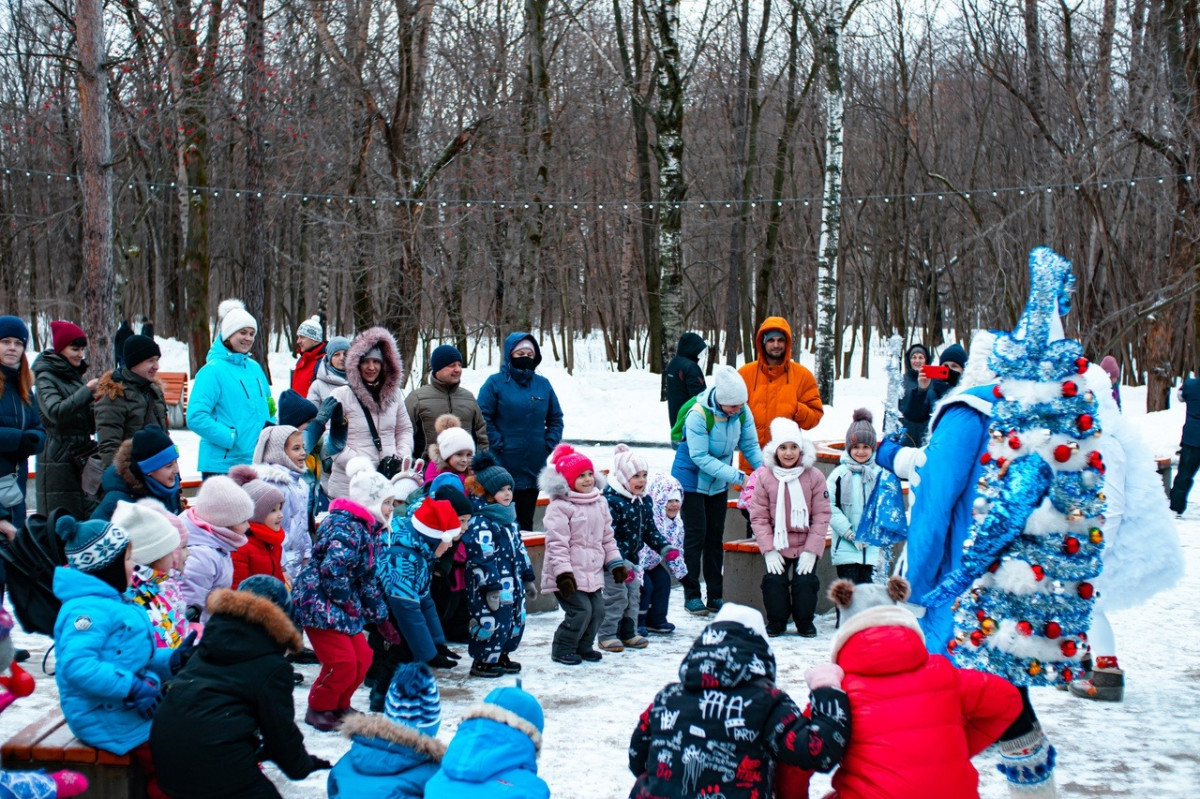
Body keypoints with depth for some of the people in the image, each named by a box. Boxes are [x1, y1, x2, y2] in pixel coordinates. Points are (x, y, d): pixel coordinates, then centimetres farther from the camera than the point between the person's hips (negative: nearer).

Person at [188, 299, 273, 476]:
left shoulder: (255, 368, 12)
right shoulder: (213, 370, -9)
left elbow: (267, 406, 25)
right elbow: (196, 418, -16)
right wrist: (231, 437, -18)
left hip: (257, 463, 7)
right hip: (222, 466, -7)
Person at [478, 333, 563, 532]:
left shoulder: (543, 384, 10)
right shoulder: (496, 383, -4)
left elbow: (556, 418, 17)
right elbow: (483, 418, -8)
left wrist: (550, 443, 4)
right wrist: (497, 444, -14)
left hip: (534, 468, 4)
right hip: (504, 466, -4)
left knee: (526, 519, 12)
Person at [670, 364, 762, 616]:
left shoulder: (743, 413, -13)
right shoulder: (699, 414, -29)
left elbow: (751, 446, -5)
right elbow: (700, 457, -29)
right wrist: (736, 477, -33)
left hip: (718, 482, 5)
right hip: (691, 479, -5)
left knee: (716, 536, 9)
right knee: (696, 535, -5)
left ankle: (715, 595, 16)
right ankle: (691, 595, 3)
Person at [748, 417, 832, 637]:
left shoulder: (814, 476, -6)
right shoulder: (764, 477, -5)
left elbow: (822, 516, -5)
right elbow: (758, 516, -3)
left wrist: (811, 550, -11)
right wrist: (768, 550, -10)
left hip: (806, 545, 0)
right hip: (777, 544, 1)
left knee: (805, 581, -8)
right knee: (774, 580, -8)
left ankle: (805, 623, 16)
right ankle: (776, 622, 14)